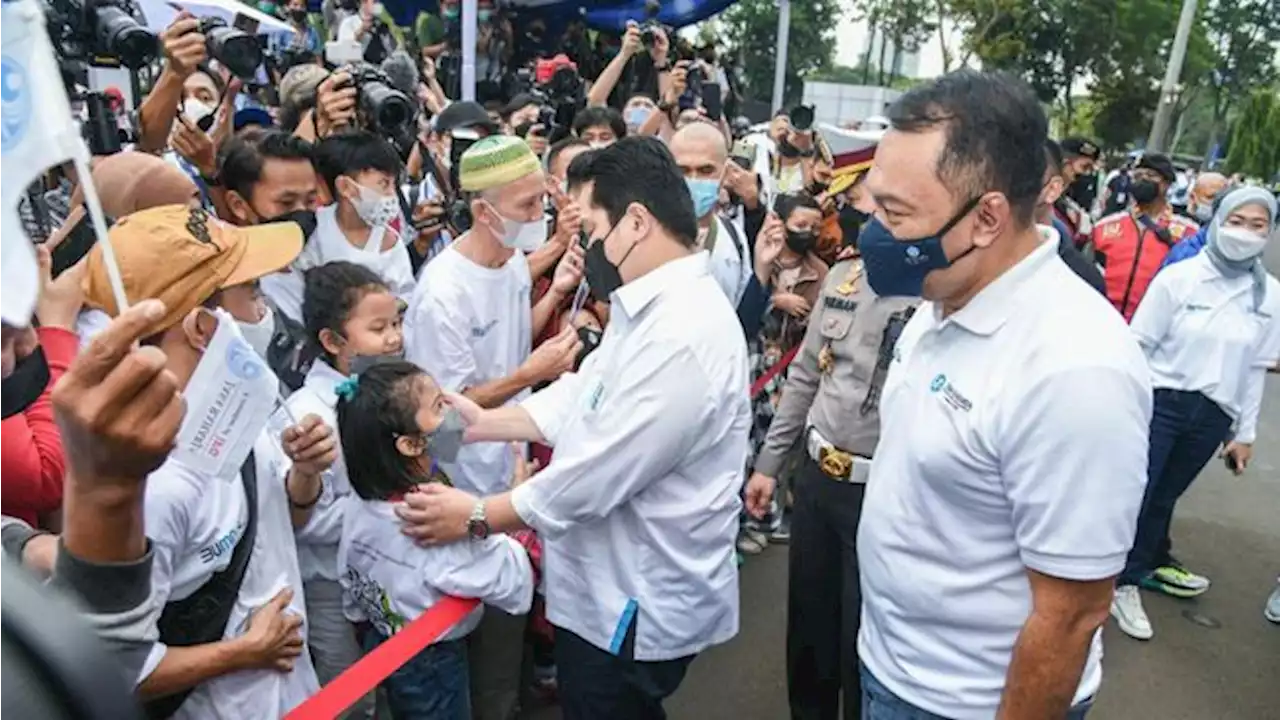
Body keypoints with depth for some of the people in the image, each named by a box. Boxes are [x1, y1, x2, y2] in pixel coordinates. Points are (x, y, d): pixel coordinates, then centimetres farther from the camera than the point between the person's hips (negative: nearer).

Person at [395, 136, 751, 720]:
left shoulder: (683, 336, -30)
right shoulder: (648, 306, 6)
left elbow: (598, 474, -29)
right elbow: (581, 395, 10)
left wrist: (476, 517, -17)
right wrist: (483, 423, 1)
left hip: (639, 605, -9)